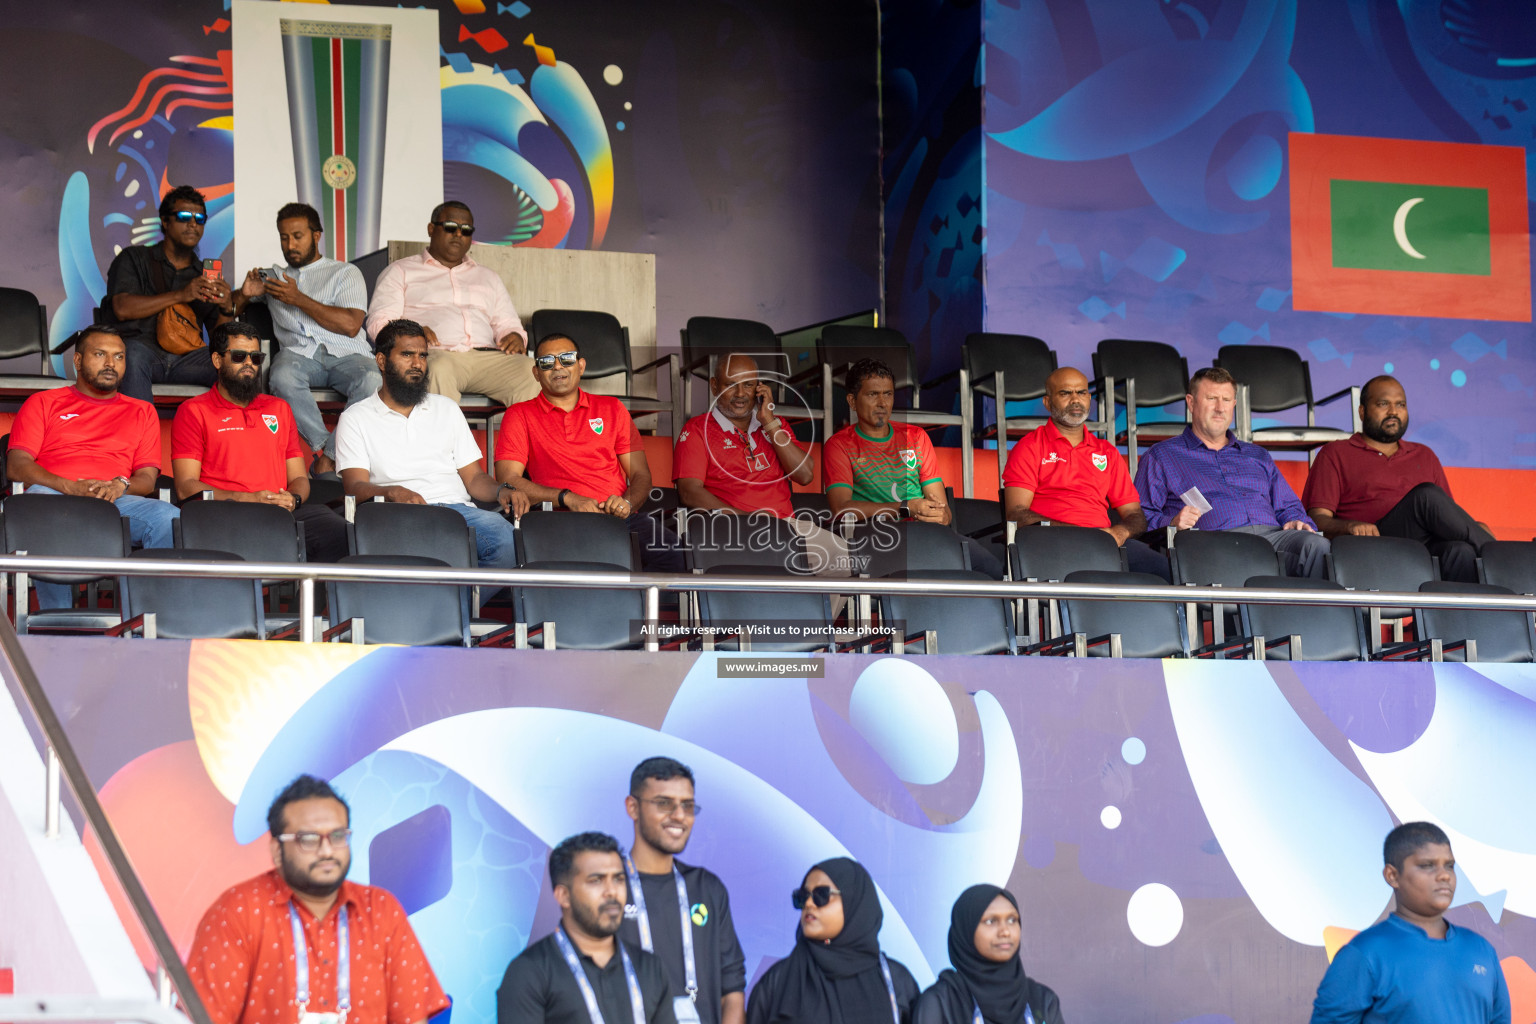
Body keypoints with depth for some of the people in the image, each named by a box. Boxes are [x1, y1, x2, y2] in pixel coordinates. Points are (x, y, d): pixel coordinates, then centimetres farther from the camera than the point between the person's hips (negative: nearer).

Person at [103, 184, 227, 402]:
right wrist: (180, 295, -12)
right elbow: (122, 309, -5)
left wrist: (226, 309, -7)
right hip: (141, 345, -3)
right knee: (132, 355, -39)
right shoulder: (134, 259, 14)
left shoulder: (205, 273, 24)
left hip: (186, 357, 3)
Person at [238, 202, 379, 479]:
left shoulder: (345, 273, 17)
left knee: (371, 382, -37)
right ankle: (324, 449, -31)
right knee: (283, 377, -38)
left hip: (346, 355, -1)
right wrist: (245, 294, 8)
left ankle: (328, 457, -31)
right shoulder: (273, 277, 29)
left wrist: (299, 299, -4)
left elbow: (351, 325, 0)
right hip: (298, 354, 1)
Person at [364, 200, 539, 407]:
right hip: (432, 353, -3)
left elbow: (507, 323, 30)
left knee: (532, 372, -28)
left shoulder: (488, 277, 34)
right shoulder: (401, 271, 21)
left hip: (485, 356, 3)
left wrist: (515, 337, 3)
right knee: (439, 370, -42)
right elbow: (379, 321, 9)